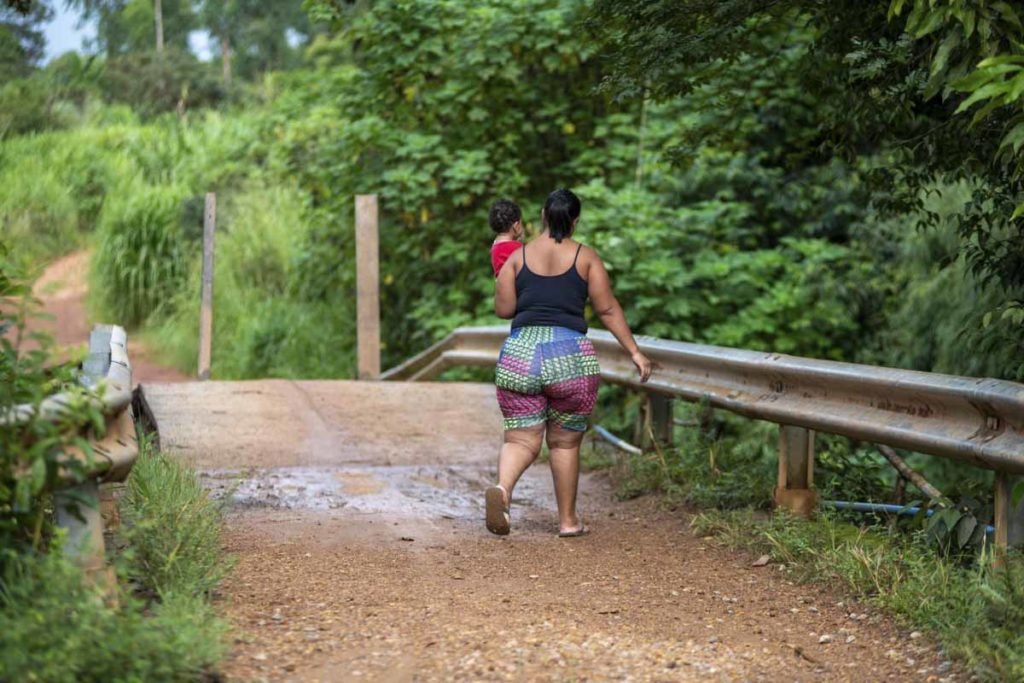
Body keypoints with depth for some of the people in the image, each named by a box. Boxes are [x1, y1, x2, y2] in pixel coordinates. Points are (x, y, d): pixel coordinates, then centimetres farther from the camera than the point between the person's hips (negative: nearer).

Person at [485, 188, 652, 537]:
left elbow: (503, 308, 5)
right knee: (565, 442, 13)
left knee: (521, 439, 4)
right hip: (569, 354, -1)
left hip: (520, 351, 1)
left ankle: (502, 487, -27)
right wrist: (635, 352, 7)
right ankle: (568, 520, 20)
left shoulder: (518, 256, 8)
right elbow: (608, 309, 3)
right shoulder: (586, 257, 5)